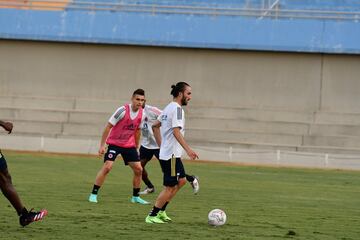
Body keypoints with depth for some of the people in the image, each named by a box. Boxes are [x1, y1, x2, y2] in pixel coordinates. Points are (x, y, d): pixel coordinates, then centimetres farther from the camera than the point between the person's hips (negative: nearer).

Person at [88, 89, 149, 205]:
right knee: (107, 167, -19)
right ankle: (93, 194, -11)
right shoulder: (123, 110, -21)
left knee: (138, 169, 1)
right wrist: (102, 145, -17)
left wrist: (136, 147, 17)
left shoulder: (142, 114, -3)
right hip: (114, 143, -6)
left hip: (129, 145, 6)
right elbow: (108, 126, -16)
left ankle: (135, 197, 16)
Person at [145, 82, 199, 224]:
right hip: (171, 155, -10)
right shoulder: (177, 109, -16)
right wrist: (188, 150, -30)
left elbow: (155, 126, 22)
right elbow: (176, 132, -26)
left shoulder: (169, 108, 14)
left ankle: (161, 211, 18)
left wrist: (161, 145, 23)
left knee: (182, 181, 17)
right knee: (170, 187, -3)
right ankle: (152, 216, 2)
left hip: (165, 152, 10)